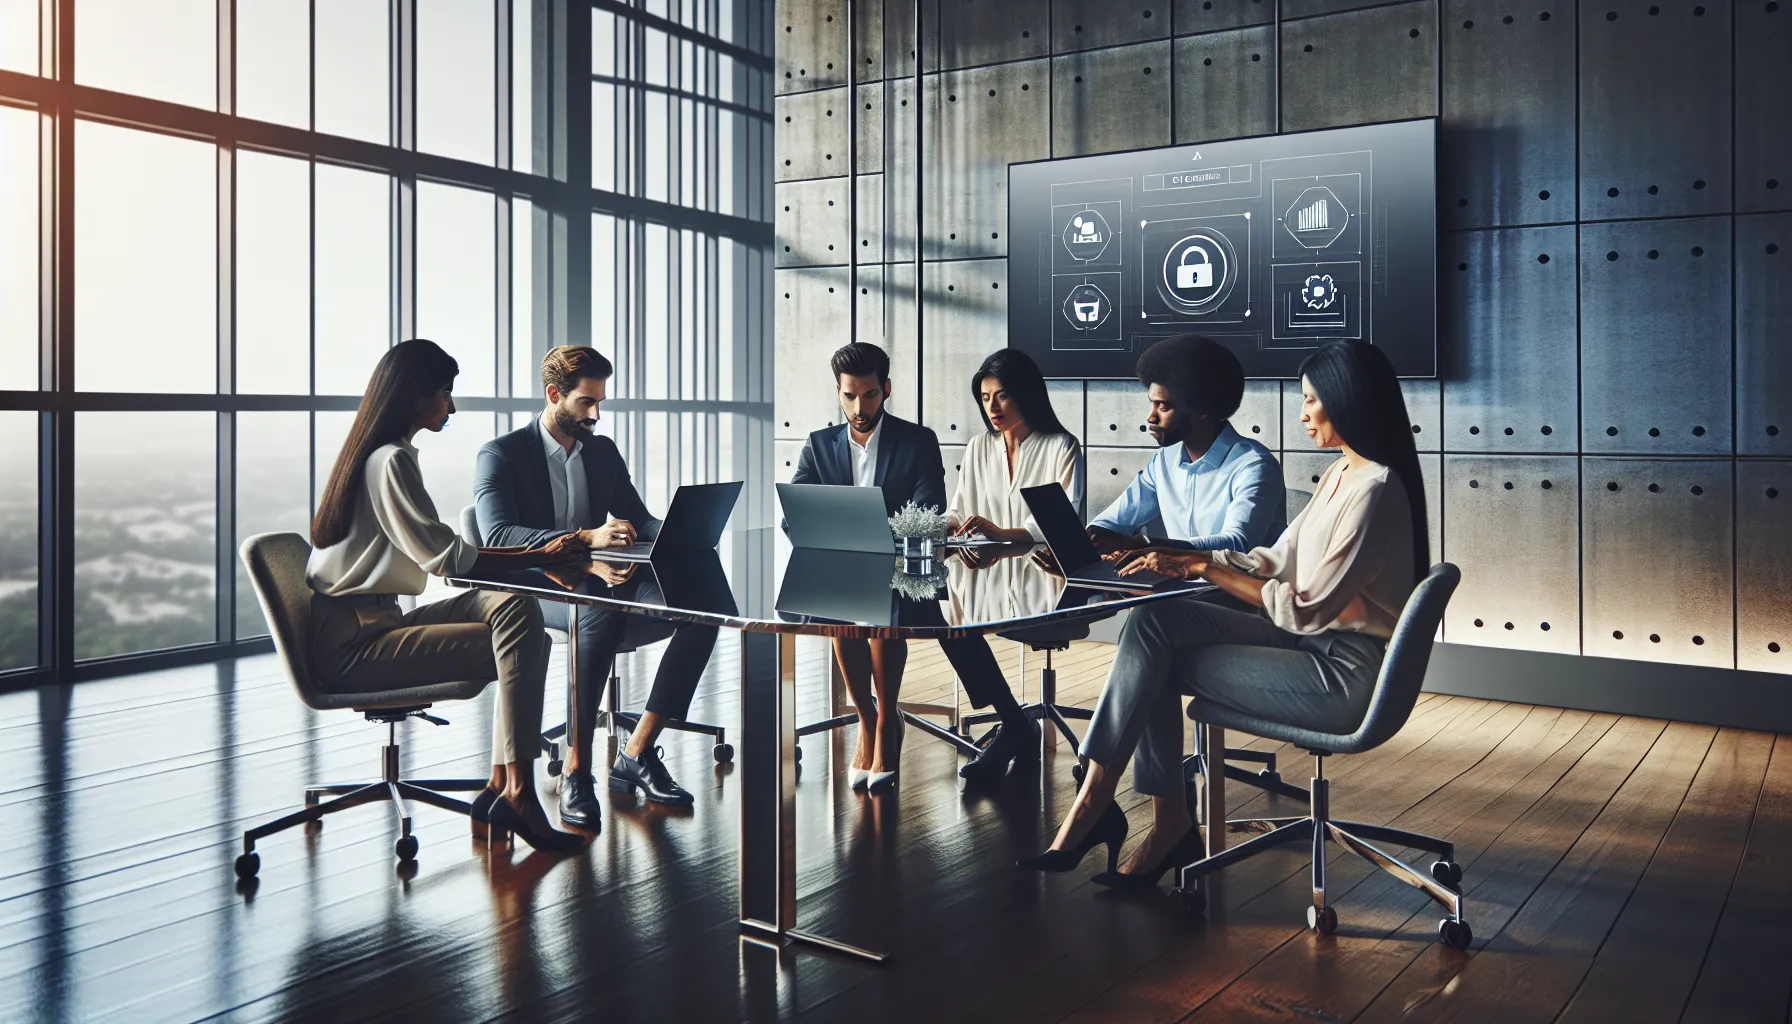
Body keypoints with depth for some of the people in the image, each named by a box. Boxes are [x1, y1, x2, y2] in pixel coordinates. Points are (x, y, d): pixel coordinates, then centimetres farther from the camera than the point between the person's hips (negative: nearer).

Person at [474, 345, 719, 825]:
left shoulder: (604, 451, 16)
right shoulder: (501, 455, -3)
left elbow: (640, 520, 15)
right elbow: (498, 535, -19)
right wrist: (586, 538, -32)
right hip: (535, 592, -6)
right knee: (602, 615, -40)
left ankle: (636, 755, -16)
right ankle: (576, 771, -31)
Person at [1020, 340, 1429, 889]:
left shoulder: (1373, 492, -19)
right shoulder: (1340, 475, 12)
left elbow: (1307, 610, -20)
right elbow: (1278, 560, 14)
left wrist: (1210, 568, -13)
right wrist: (1190, 559, 1)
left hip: (1345, 672, -9)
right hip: (1313, 642, 9)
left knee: (1155, 659, -12)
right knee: (1152, 622, -9)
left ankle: (1094, 801, 0)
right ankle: (1168, 825, -8)